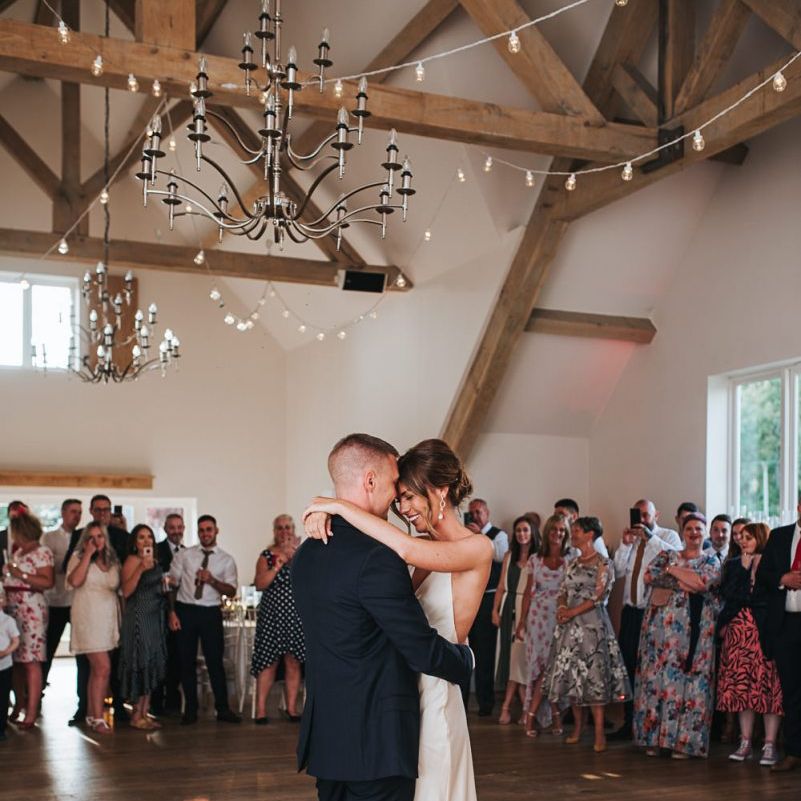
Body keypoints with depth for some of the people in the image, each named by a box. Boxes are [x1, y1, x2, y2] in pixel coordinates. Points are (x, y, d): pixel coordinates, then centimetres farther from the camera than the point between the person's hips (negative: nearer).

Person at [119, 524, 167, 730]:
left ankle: (144, 713, 13)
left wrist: (166, 583, 9)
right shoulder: (132, 560, -9)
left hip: (155, 619, 8)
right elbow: (126, 591, -20)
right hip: (138, 618, -8)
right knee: (141, 664, -6)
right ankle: (136, 716, 1)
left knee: (152, 666, 8)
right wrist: (141, 569, -26)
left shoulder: (154, 562, 14)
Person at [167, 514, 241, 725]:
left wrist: (212, 580, -17)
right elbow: (172, 584, 3)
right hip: (185, 610, 1)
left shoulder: (226, 560, 4)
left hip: (211, 613, -1)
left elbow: (231, 591, -2)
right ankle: (190, 710, 17)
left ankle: (223, 709, 10)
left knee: (215, 660, 1)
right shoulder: (183, 555, 4)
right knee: (187, 661, 6)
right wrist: (172, 612, -5)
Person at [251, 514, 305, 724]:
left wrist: (295, 555, -19)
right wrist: (278, 564, -16)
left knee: (293, 662, 4)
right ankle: (261, 709, 3)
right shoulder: (267, 555, 4)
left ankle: (292, 707, 11)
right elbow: (259, 584, -7)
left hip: (295, 617, 1)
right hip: (271, 615, -1)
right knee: (268, 662, -2)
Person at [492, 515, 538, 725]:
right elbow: (502, 586, 13)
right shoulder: (509, 556, 13)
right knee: (511, 655, 3)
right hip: (509, 609, 5)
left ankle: (507, 706, 1)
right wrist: (495, 610, 5)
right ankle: (526, 706, 8)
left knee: (519, 655, -5)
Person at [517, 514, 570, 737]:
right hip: (538, 616, 1)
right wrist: (521, 621, 5)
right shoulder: (535, 559, 6)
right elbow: (528, 592, 8)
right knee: (540, 664, -1)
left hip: (561, 616, -1)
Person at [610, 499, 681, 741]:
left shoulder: (669, 536, 1)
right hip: (631, 611, 6)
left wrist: (651, 537, -20)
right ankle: (629, 723, 15)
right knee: (629, 665, 8)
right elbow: (618, 572, 8)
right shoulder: (631, 540, 17)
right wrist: (625, 545, -3)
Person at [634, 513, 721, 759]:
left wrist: (673, 570, -3)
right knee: (657, 676, -1)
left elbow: (703, 583, -10)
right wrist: (681, 582, -10)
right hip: (662, 627, 2)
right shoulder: (667, 555, 16)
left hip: (693, 630, -2)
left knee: (688, 679, -5)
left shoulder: (711, 560, 11)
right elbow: (649, 576, -2)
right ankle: (653, 739, 3)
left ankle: (683, 740, -2)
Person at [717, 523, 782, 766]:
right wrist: (744, 569, -3)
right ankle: (745, 743, 8)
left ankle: (770, 745, -1)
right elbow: (727, 594, 1)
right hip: (739, 631, 4)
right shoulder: (733, 565, 15)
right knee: (742, 685, 3)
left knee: (768, 685, -5)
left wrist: (743, 599, -8)